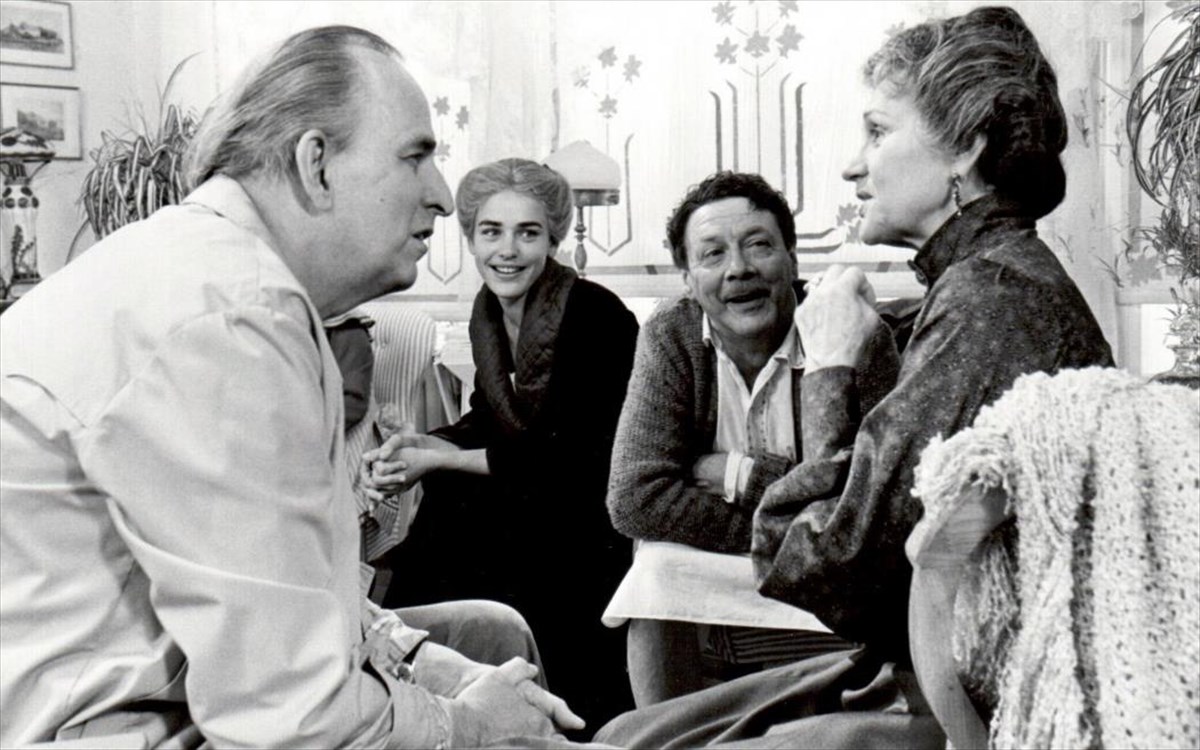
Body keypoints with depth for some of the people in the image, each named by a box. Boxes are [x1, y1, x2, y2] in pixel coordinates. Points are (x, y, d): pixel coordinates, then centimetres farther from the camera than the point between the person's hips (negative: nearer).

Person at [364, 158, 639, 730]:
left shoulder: (595, 314, -17)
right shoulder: (488, 309, 5)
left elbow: (576, 458, -20)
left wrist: (443, 460, -17)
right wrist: (419, 444, -8)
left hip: (601, 518, -7)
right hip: (535, 501, 7)